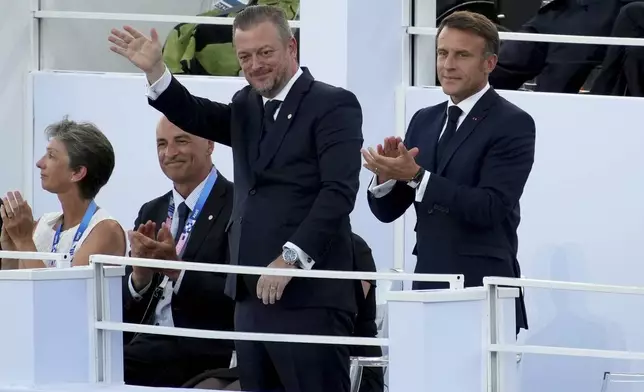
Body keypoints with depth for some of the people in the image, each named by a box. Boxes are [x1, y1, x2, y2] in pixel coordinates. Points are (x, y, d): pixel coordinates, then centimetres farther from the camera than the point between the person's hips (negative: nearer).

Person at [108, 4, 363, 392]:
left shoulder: (333, 105, -5)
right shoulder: (247, 106, 20)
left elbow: (339, 192, -14)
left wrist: (291, 258, -21)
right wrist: (154, 69, -4)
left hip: (309, 298, -7)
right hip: (252, 296, 8)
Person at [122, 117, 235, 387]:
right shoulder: (150, 213, 16)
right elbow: (126, 311, 12)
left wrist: (177, 269, -22)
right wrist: (139, 275, -9)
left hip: (206, 354, -5)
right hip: (149, 347, 6)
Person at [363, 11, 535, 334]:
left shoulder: (513, 124, -6)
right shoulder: (424, 121, 14)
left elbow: (490, 208, -18)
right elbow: (387, 210, 13)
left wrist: (416, 175, -23)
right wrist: (387, 173, -10)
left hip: (481, 290, -6)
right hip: (428, 286, 6)